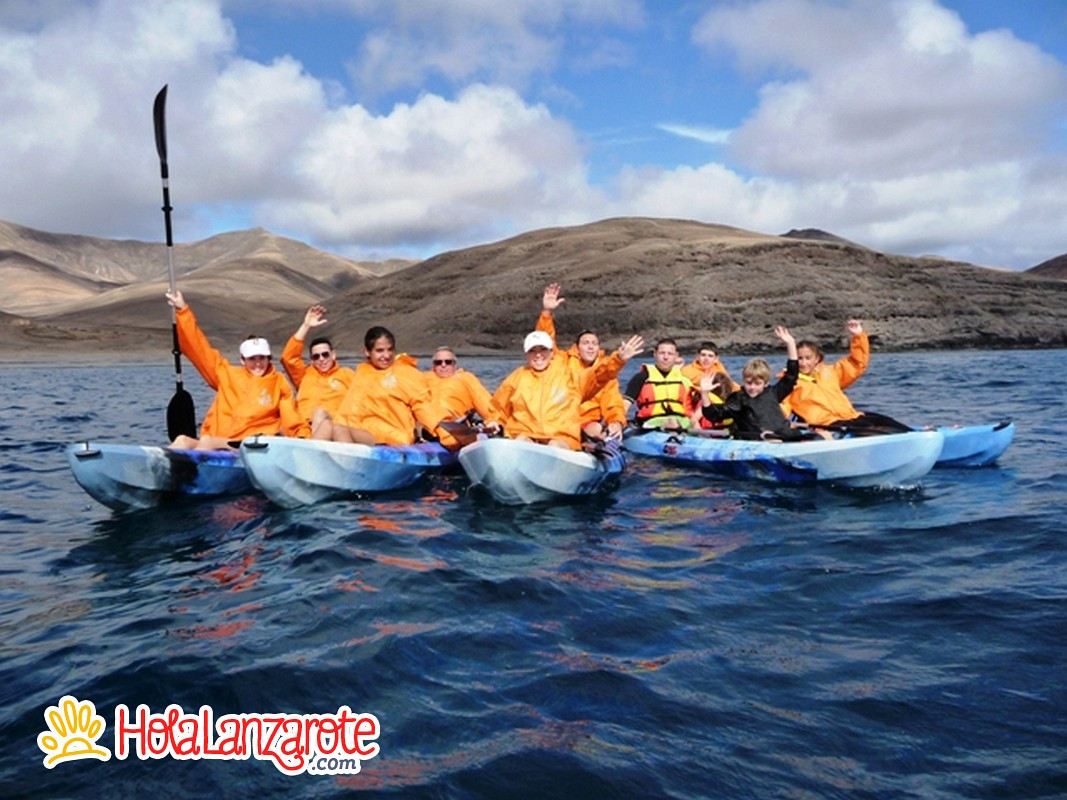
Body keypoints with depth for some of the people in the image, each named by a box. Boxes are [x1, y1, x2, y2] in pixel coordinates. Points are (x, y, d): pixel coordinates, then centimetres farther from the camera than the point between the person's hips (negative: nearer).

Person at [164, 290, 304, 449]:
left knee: (207, 442, -31)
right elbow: (199, 347, 21)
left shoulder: (279, 382, 13)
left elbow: (292, 422, 7)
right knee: (183, 440, -26)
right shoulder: (227, 374, 19)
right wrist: (182, 310, 20)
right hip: (213, 443, 3)